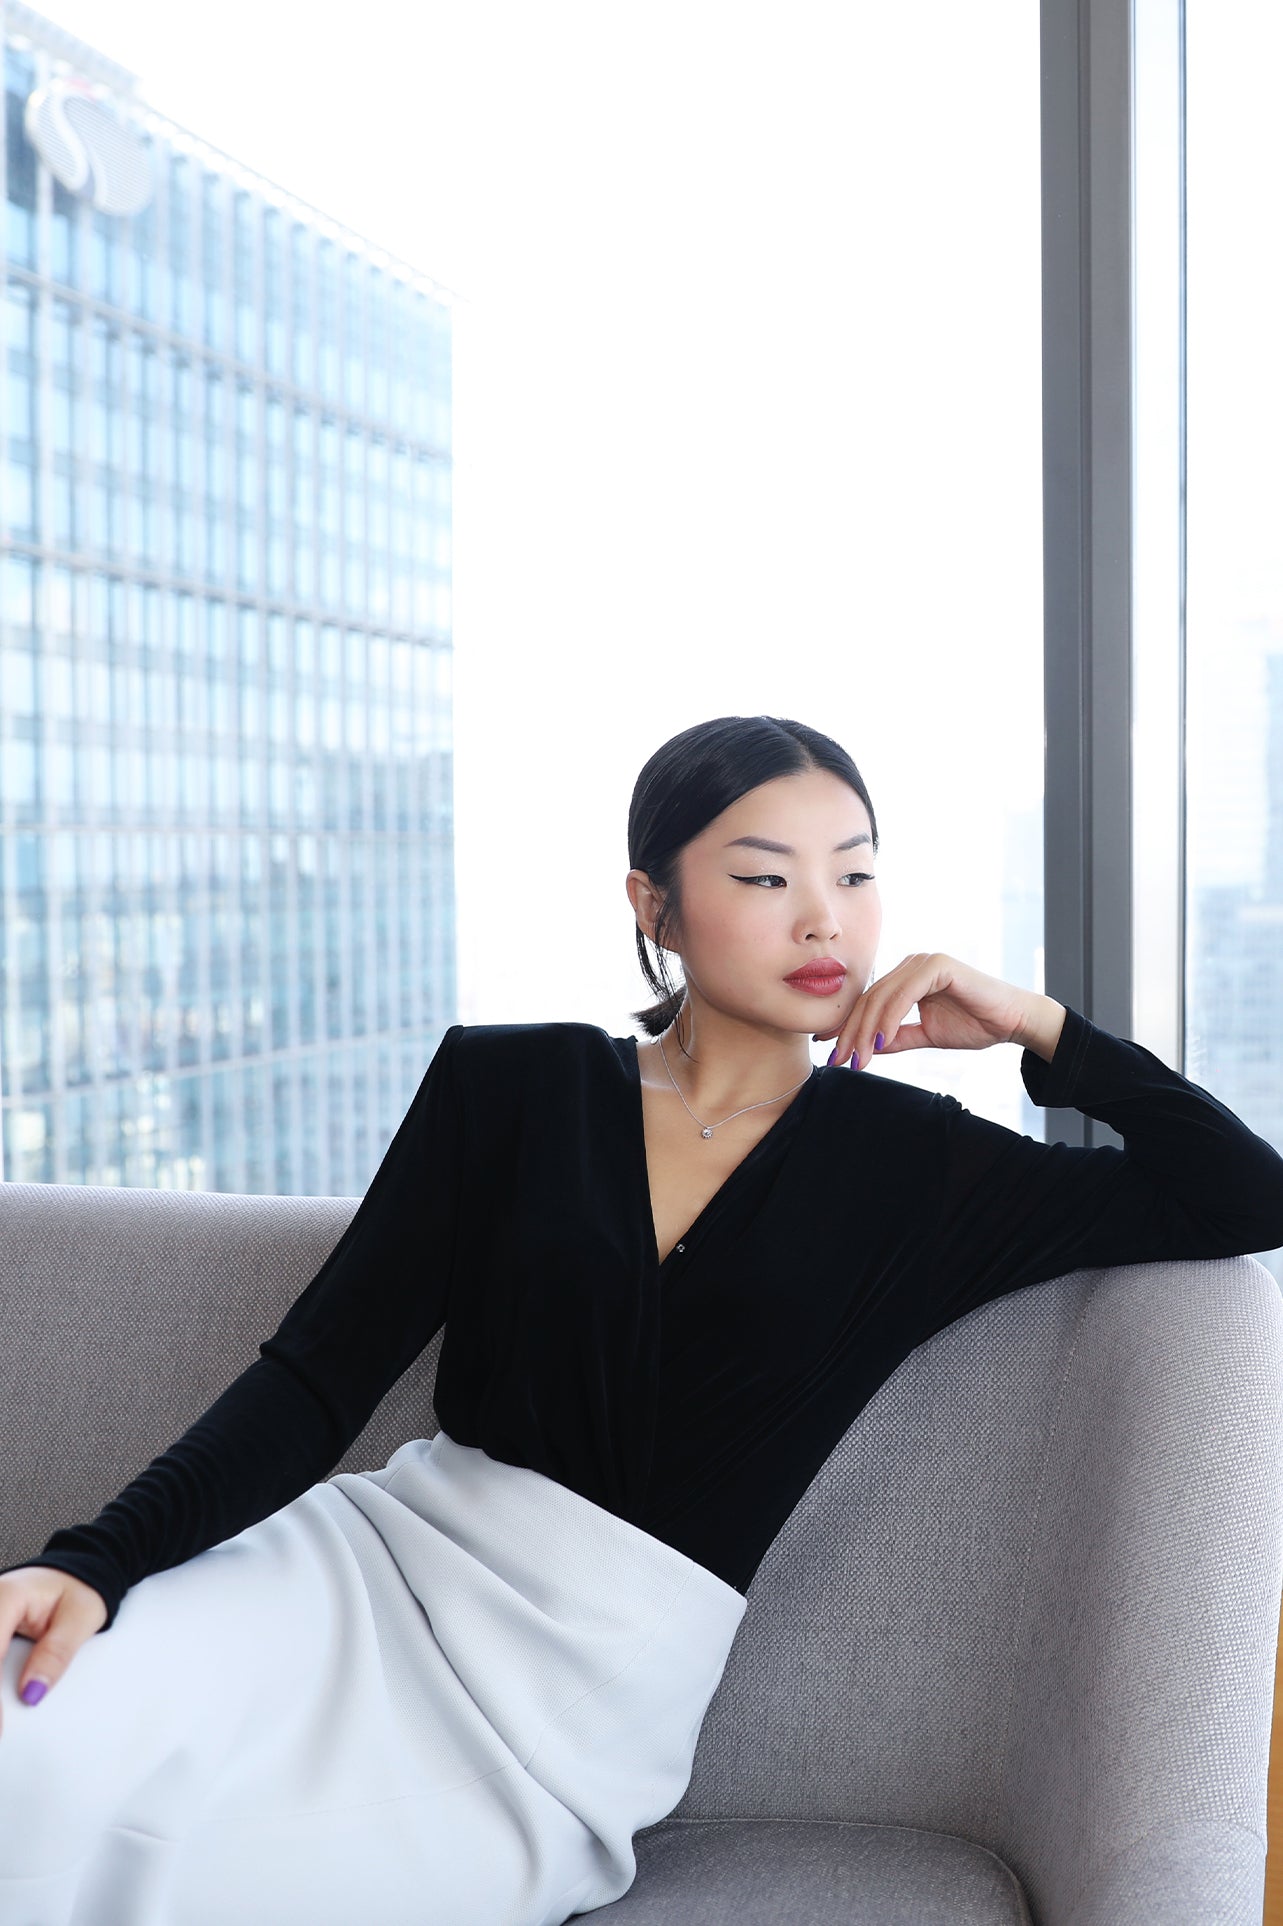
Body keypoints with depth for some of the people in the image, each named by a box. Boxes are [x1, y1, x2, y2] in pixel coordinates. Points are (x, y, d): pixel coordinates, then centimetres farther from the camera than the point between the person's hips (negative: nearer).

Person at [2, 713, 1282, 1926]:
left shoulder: (915, 1166, 6)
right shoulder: (507, 1084, 6)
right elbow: (317, 1374, 1)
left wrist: (1039, 1028, -1)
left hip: (585, 1695, -1)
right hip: (383, 1554, 1)